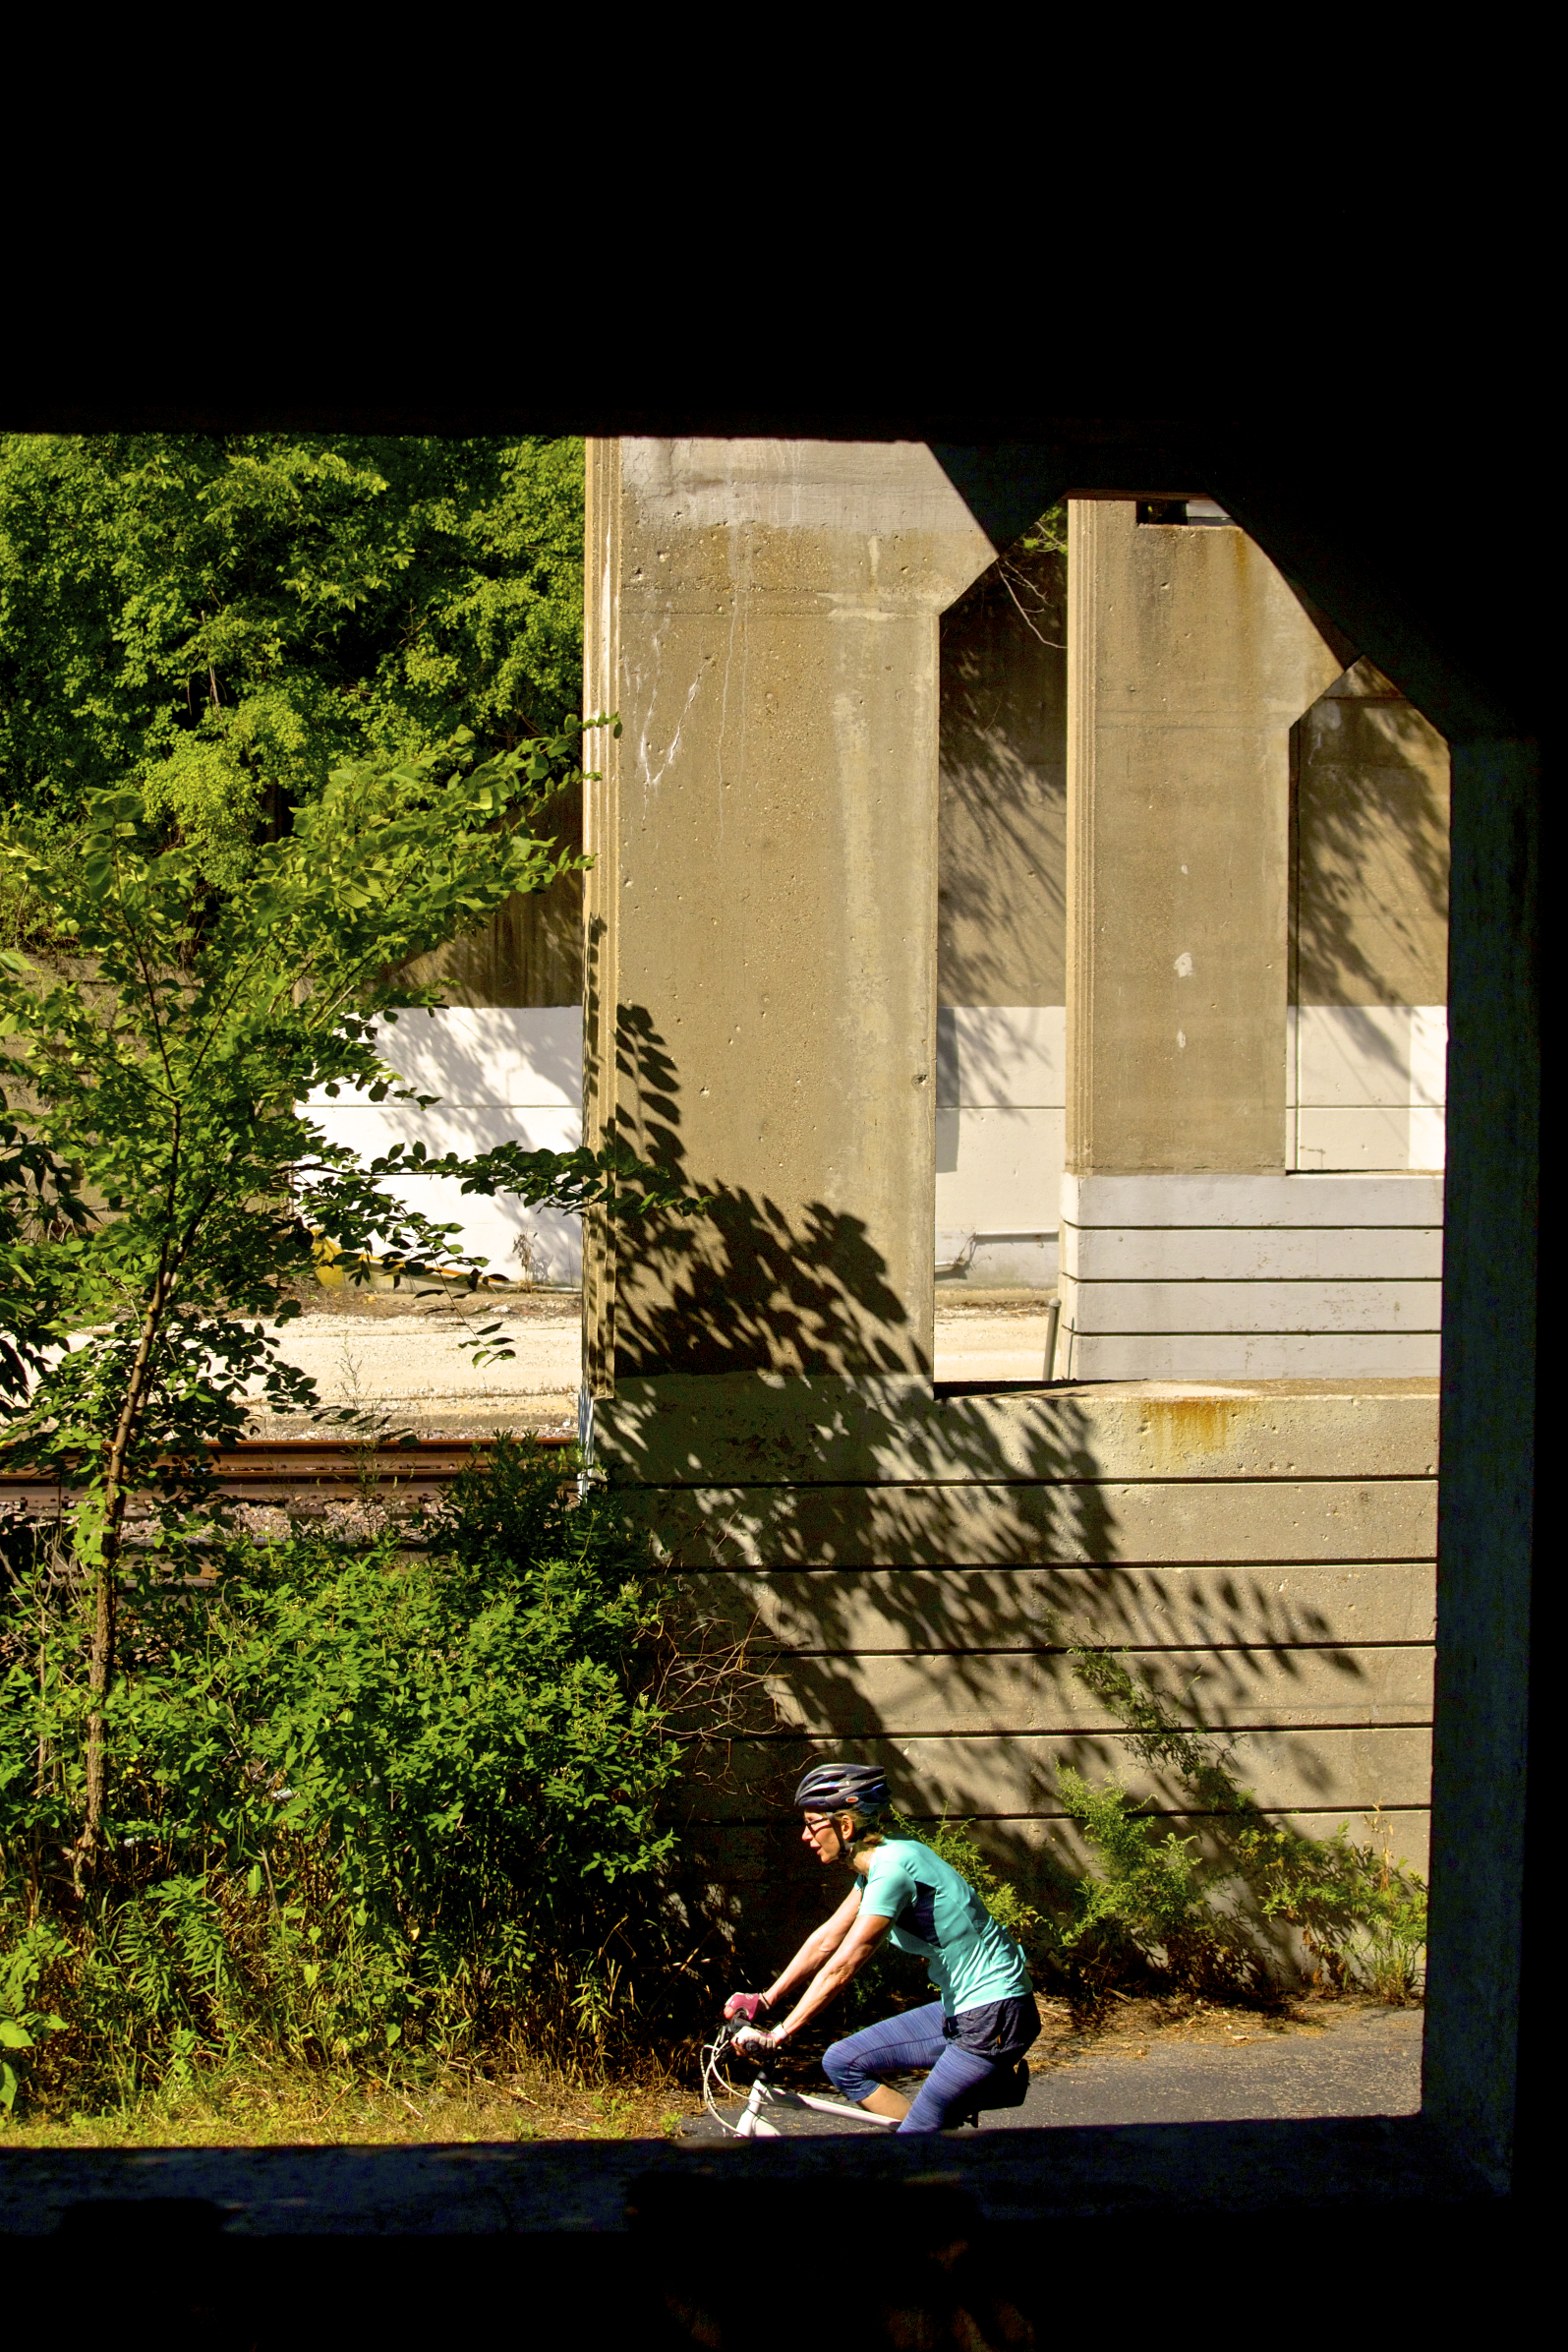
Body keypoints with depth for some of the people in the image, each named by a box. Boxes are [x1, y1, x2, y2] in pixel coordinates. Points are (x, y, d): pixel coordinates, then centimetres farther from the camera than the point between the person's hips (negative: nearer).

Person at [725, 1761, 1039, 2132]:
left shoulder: (892, 1868, -22)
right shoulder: (876, 1861, 7)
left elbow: (841, 1967, -24)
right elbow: (827, 1940, 15)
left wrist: (778, 2035, -21)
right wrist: (765, 2000, 12)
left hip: (994, 2017, -10)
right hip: (961, 2008, 10)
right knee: (841, 2063, 7)